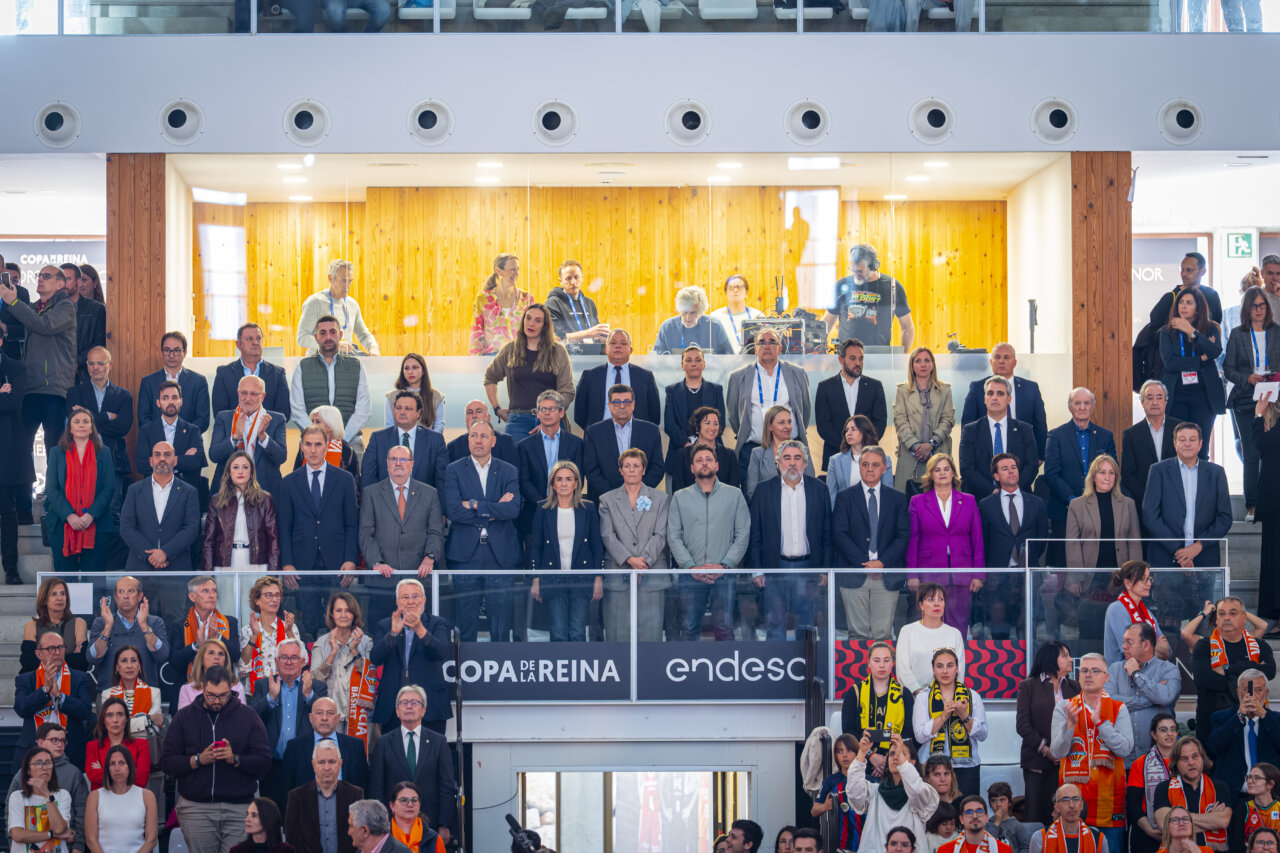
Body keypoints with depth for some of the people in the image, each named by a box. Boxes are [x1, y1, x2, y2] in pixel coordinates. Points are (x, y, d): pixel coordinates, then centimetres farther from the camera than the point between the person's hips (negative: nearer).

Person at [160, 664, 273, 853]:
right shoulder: (184, 717, 9)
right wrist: (198, 760, -11)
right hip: (196, 808, 1)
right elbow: (166, 763, 4)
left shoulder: (247, 716, 7)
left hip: (239, 809, -1)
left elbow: (264, 762, 1)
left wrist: (235, 759, -15)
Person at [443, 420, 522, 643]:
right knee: (465, 617, 2)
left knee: (501, 614, 2)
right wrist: (493, 510, -10)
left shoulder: (509, 472, 8)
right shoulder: (454, 471, 5)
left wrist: (475, 505, -12)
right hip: (465, 555, -1)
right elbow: (452, 510, -10)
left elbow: (513, 509, -8)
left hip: (501, 555, 1)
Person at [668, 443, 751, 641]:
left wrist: (725, 565, -8)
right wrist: (691, 566, -8)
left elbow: (743, 534, 4)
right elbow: (673, 536, 5)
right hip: (690, 574, 1)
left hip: (724, 574, -1)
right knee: (689, 628, -1)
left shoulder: (734, 495, 10)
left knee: (724, 628, -6)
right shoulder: (680, 498, 11)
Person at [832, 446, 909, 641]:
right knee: (858, 632, 0)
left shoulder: (898, 499, 11)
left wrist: (882, 562, -10)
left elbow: (903, 535, 4)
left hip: (887, 577, 1)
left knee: (883, 633, -2)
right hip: (854, 576, -1)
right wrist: (863, 563, -11)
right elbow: (839, 534, -2)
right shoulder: (844, 497, 7)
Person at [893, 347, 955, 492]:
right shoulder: (902, 390, 12)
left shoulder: (945, 390, 13)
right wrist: (915, 445, -10)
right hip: (910, 453, 0)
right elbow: (900, 421, 3)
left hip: (938, 452, 0)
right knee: (908, 495, -10)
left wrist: (931, 444, -8)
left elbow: (948, 420, 6)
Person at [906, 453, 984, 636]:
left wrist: (978, 575, 2)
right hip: (930, 572, -1)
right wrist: (912, 575, -2)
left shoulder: (969, 501, 10)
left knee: (958, 626, 0)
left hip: (961, 574, 1)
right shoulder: (918, 502, 7)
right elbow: (912, 541, 5)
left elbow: (977, 539, 9)